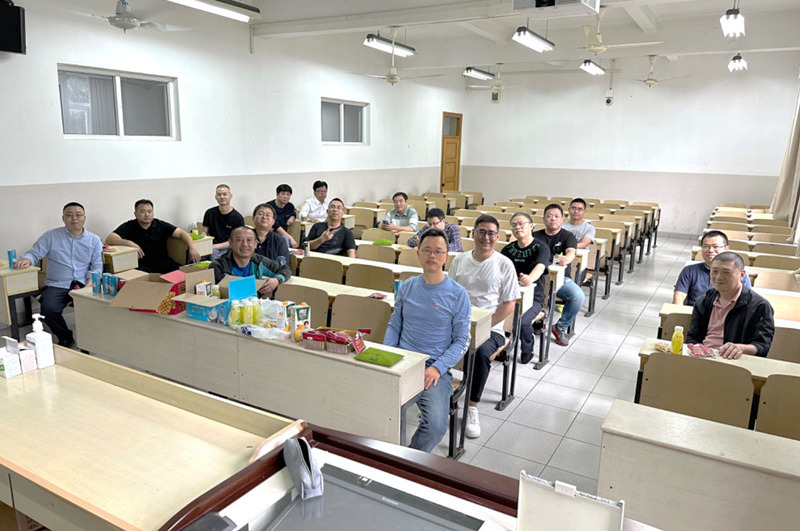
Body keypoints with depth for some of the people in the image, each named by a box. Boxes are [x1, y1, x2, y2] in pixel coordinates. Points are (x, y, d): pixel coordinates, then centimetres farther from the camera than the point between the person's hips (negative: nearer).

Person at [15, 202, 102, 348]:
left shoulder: (94, 240, 12)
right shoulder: (51, 236, 10)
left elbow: (97, 266, 8)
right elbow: (35, 253, 8)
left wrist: (89, 284, -10)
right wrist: (27, 259, -17)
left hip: (83, 284, 0)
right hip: (57, 285, 0)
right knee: (48, 309, -28)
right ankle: (66, 338, 0)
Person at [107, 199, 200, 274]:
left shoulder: (161, 225, 9)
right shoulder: (129, 227, 4)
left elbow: (182, 233, 2)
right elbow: (109, 239, -8)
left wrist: (192, 247, -18)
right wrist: (129, 243, -26)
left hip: (163, 263, 2)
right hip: (141, 266, -2)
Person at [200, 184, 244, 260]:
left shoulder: (238, 218, 0)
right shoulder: (210, 213, 12)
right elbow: (204, 232, 17)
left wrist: (216, 246, -13)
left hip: (228, 248, -2)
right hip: (212, 247, 2)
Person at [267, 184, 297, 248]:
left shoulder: (290, 206, 8)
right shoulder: (269, 206, -9)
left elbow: (294, 213, 34)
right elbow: (275, 226, -19)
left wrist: (292, 218, 7)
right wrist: (290, 238, -28)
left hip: (283, 235, 5)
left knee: (285, 239, -32)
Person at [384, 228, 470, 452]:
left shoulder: (457, 294, 1)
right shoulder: (407, 287, 12)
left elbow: (462, 340, 1)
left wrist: (437, 368, -13)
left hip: (435, 368, -2)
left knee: (436, 425, -26)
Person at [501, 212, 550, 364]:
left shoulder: (541, 248, -3)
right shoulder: (509, 249, 14)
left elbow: (540, 267, -23)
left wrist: (530, 278, -47)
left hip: (533, 297, -4)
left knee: (522, 321, -31)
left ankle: (527, 351, 2)